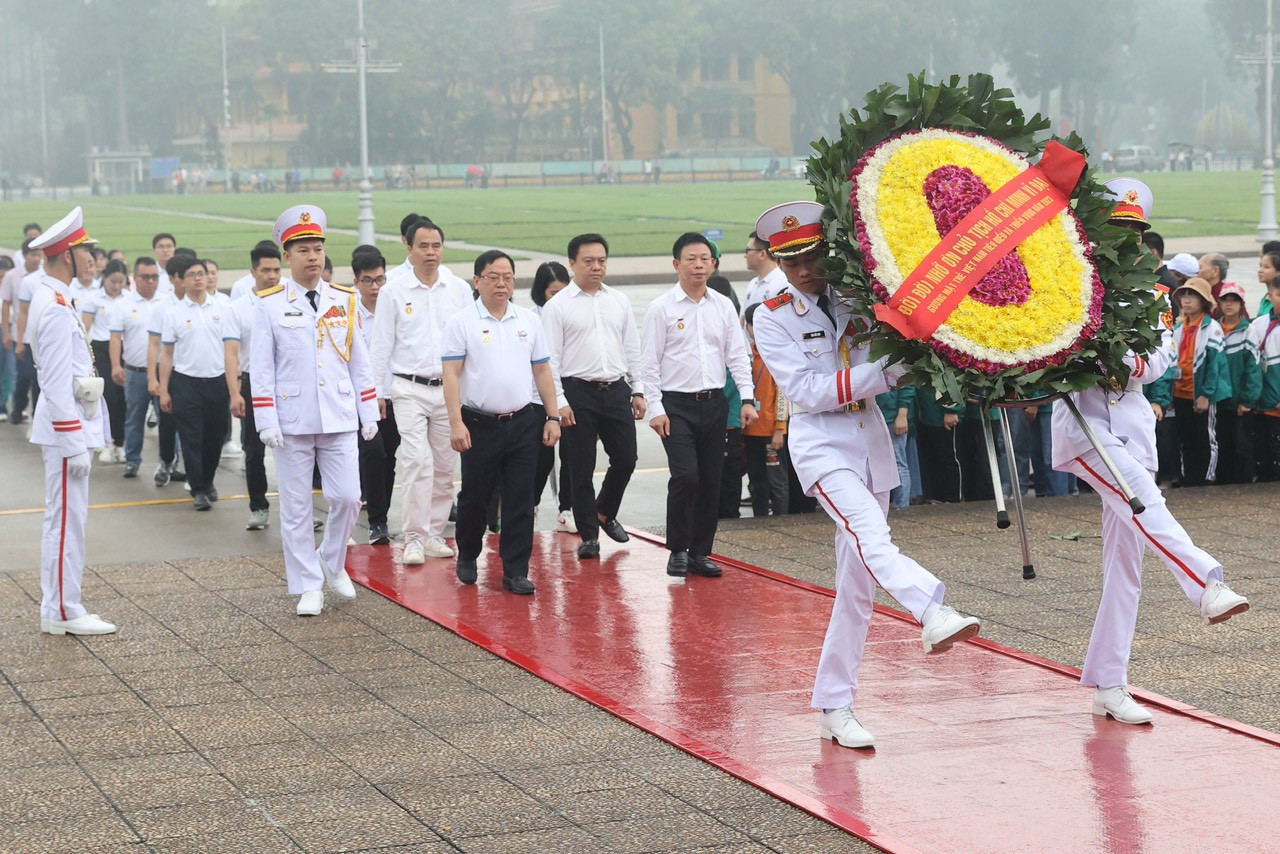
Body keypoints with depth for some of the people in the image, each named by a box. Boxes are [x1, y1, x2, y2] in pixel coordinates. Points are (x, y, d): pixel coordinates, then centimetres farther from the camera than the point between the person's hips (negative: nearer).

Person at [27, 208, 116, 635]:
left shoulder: (51, 299, 12)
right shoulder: (57, 308, -19)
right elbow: (57, 385, -21)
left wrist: (84, 383, -1)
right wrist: (75, 445, -20)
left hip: (66, 426, 10)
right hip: (66, 427, -10)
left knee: (65, 519, 14)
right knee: (67, 520, -5)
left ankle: (59, 607, 21)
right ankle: (62, 612, 1)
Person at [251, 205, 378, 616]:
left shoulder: (345, 301, 7)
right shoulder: (270, 305, -2)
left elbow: (359, 361, 11)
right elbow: (262, 368, -3)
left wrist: (369, 413, 6)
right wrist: (267, 423, -9)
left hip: (339, 419, 2)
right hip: (293, 423, -2)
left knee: (347, 498, -2)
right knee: (296, 508, 3)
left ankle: (332, 562, 24)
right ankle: (308, 586, 12)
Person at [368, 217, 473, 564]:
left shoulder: (460, 291, 7)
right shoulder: (393, 293, 0)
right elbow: (380, 347, 4)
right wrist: (377, 392, 1)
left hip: (451, 389, 3)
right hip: (410, 389, -3)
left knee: (445, 466, 6)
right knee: (418, 461, -14)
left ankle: (435, 533, 17)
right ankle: (414, 538, -9)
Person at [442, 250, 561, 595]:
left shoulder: (529, 321, 9)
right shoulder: (462, 322, -3)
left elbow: (542, 371, 12)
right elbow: (451, 374, -7)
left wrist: (552, 417, 7)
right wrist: (456, 423, -14)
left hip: (523, 423, 3)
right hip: (480, 424, -3)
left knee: (520, 501, 2)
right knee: (474, 496, 9)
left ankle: (516, 572, 7)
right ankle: (467, 557, 31)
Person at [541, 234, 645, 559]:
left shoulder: (619, 301, 11)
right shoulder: (558, 306, -3)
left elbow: (632, 347, 14)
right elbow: (550, 358, -5)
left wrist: (638, 391, 9)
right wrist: (559, 402, -11)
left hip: (616, 389, 4)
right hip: (578, 391, -4)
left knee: (626, 459, 6)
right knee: (580, 468, 1)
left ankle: (604, 513, 31)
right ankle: (589, 535, 11)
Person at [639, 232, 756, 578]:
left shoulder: (723, 306, 8)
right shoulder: (661, 309, -4)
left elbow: (738, 355, 9)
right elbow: (649, 363, -4)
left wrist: (747, 398, 0)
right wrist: (656, 409, -9)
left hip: (714, 403, 4)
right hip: (677, 405, -4)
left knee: (710, 481, 6)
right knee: (685, 476, -15)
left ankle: (700, 553, 16)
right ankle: (677, 550, 1)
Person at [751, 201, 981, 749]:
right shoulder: (772, 318, -2)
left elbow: (895, 360, 16)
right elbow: (807, 391, -12)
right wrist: (883, 374, -18)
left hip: (871, 441, 5)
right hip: (821, 444, -5)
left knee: (858, 583, 5)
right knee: (869, 535, -32)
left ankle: (834, 707, 11)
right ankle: (933, 613, -57)